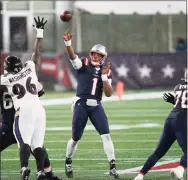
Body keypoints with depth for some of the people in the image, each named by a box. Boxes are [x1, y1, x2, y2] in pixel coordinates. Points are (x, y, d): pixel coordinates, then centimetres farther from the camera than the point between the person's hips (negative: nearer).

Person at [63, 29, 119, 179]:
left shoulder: (106, 71, 7)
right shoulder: (84, 64, 0)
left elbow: (108, 94, 0)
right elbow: (72, 56, -22)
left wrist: (104, 76, -12)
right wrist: (68, 43, -41)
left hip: (96, 106, 2)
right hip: (81, 104, -2)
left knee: (106, 135, -9)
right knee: (76, 138, 7)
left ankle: (112, 167, -9)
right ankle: (68, 162, 32)